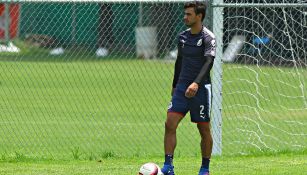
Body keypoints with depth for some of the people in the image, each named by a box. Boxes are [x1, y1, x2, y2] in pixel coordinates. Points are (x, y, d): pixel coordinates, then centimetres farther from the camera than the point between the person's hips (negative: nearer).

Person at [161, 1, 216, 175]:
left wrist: (196, 83, -37)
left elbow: (208, 62, -23)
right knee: (170, 124, -9)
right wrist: (175, 85, 25)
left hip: (200, 89, -5)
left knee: (204, 130, 4)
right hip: (182, 87, 5)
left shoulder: (208, 37, -10)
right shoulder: (183, 37, 10)